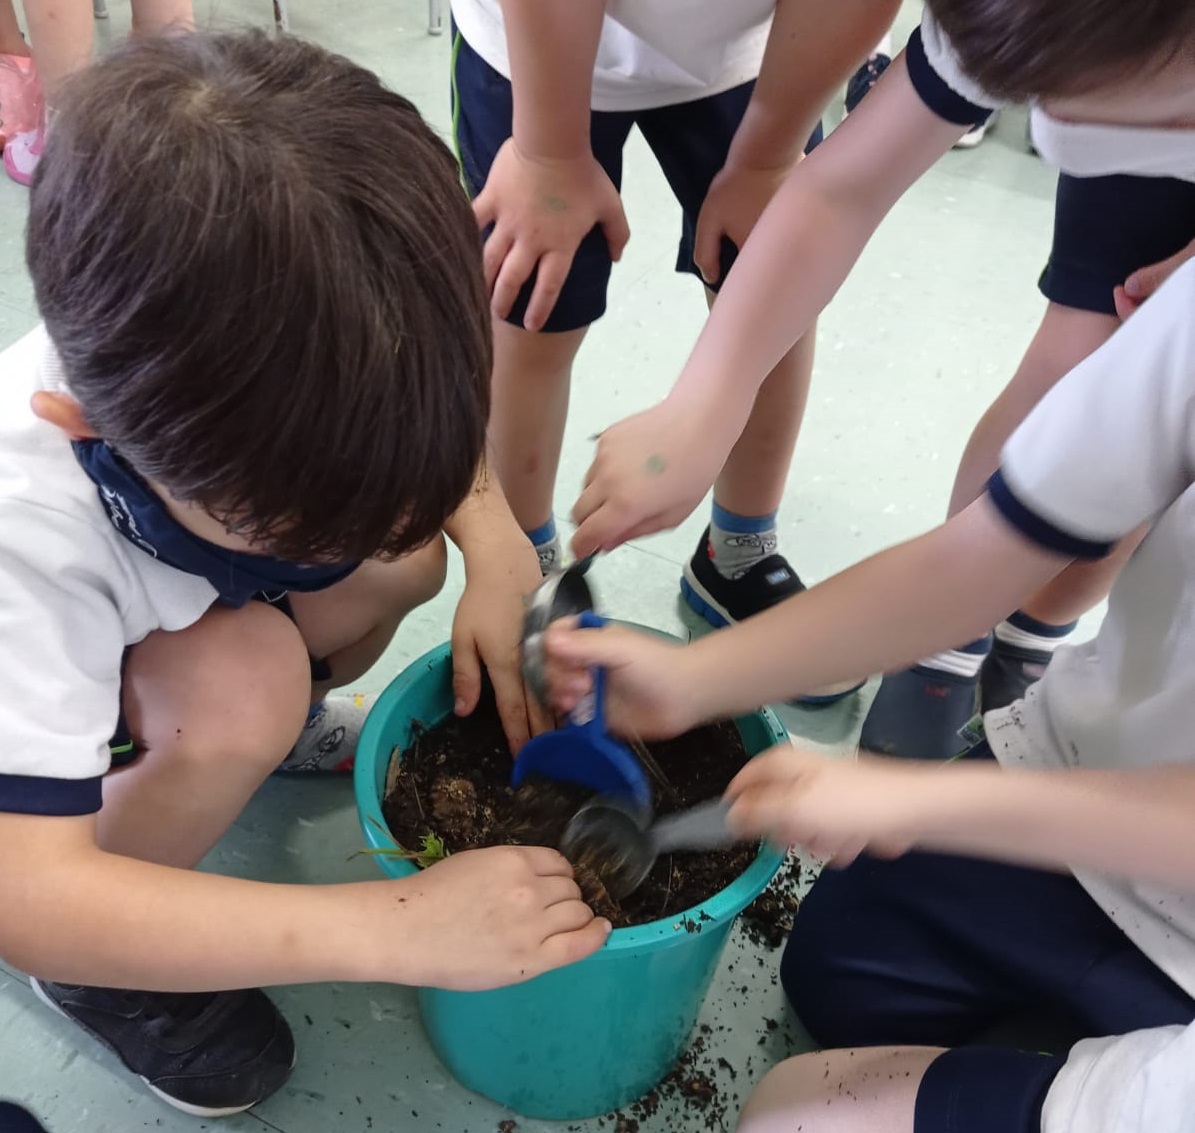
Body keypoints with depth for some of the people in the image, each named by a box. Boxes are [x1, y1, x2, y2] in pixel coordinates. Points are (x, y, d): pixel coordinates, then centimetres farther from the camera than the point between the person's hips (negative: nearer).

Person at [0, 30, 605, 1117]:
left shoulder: (272, 349, -29)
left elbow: (434, 415, -8)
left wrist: (497, 547, -27)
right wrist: (399, 928, -48)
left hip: (177, 621, 5)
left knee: (407, 552, -19)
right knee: (244, 691, -34)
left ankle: (273, 724, 12)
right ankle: (101, 970, -5)